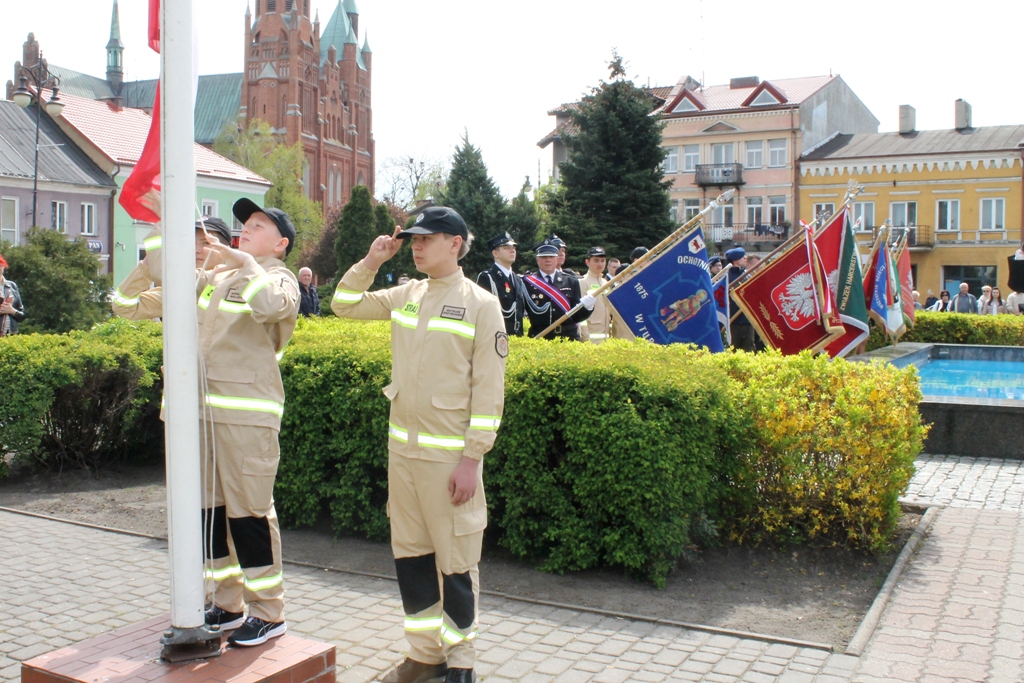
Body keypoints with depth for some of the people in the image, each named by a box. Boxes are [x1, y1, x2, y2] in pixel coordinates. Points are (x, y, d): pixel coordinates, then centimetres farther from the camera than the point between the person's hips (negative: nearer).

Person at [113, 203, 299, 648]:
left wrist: (239, 259, -16)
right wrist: (153, 260, 5)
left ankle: (269, 614, 9)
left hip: (247, 410, -6)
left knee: (249, 510, -4)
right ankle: (227, 605, 25)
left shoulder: (278, 278, 1)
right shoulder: (205, 281, 16)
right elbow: (127, 305, 19)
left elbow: (272, 305, -27)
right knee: (209, 509, 11)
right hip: (200, 407, 6)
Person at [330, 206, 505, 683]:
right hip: (402, 447, 6)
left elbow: (489, 389, -11)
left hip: (449, 455, -6)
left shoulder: (481, 304, -8)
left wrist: (472, 459, -15)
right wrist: (371, 262, 4)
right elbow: (344, 305, 18)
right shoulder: (406, 295, 9)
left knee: (456, 561, 3)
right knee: (410, 554, 13)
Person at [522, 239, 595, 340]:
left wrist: (586, 306, -11)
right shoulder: (527, 282, 3)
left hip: (568, 338, 2)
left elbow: (576, 316, 6)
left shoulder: (571, 282, 10)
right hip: (539, 339, -2)